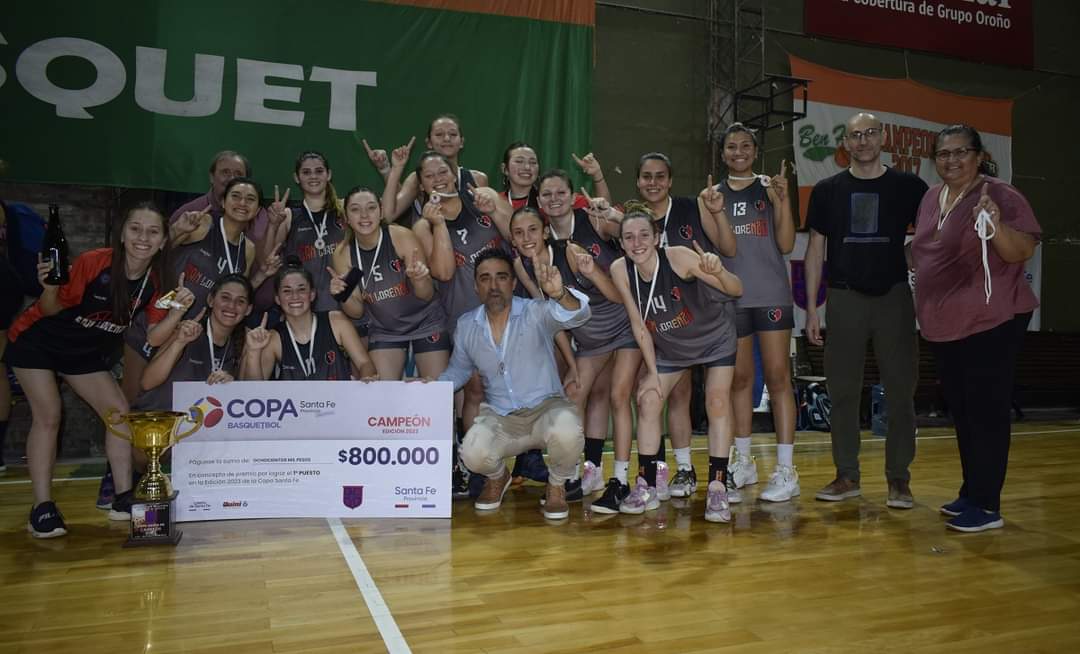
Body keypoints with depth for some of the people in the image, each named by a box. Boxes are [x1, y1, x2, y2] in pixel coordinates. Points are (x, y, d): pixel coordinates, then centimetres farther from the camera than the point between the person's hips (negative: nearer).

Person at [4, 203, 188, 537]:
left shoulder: (157, 281, -14)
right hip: (37, 342, -5)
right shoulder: (93, 262, -29)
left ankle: (123, 499, 5)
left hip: (86, 352, 5)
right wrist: (49, 289, -41)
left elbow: (154, 338, -13)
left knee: (119, 412, -3)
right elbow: (53, 309, -19)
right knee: (48, 415, -14)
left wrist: (178, 311, -29)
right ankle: (42, 508, -6)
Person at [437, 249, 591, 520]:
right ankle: (497, 477, 14)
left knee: (566, 429, -37)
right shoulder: (466, 325, 1)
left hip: (546, 408, -2)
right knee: (473, 454, -28)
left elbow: (577, 315, -32)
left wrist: (559, 294, -54)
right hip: (499, 418, 3)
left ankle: (556, 486, 0)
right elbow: (458, 370, 18)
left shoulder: (536, 313, -12)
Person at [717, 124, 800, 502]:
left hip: (770, 294, -3)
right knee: (739, 378, 9)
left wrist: (783, 200, -14)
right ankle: (743, 462, 21)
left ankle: (786, 471, -1)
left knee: (778, 377, -4)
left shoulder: (769, 188, 3)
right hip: (730, 296, 3)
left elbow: (786, 245, -3)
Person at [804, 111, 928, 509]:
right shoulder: (827, 191, 7)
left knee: (900, 389, 0)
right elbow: (815, 249, 8)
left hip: (894, 296, 0)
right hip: (845, 297, 1)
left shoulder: (909, 187, 5)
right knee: (843, 390, 3)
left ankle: (898, 479, 10)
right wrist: (811, 308, 2)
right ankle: (847, 476, 14)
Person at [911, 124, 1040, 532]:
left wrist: (997, 224, -34)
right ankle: (970, 492, 27)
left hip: (990, 322, -7)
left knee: (987, 412, -5)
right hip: (943, 326, 8)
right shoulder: (931, 198, 11)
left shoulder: (1000, 195, -10)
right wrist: (923, 305, 20)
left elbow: (1023, 252, -17)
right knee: (961, 412, 14)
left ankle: (987, 506, 2)